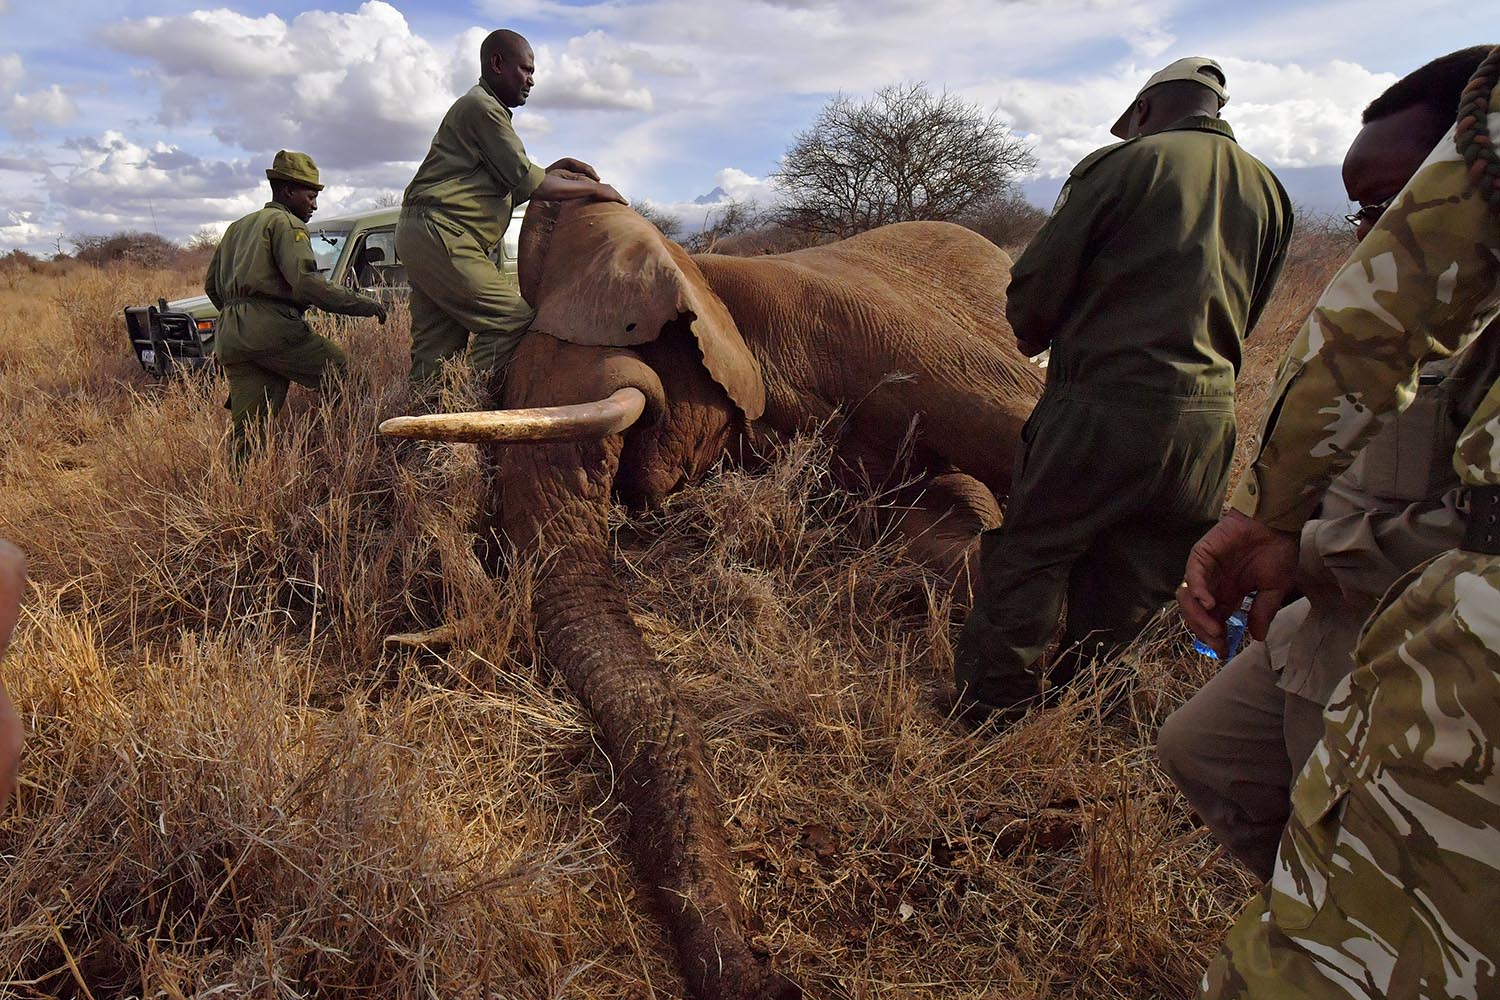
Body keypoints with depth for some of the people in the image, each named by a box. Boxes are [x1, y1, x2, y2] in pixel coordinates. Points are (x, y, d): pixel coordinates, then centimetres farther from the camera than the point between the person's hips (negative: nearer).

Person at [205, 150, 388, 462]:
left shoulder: (237, 227, 29)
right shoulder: (287, 224, 1)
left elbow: (211, 285, 31)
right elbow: (306, 282, -15)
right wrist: (363, 305, -15)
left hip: (228, 335, 9)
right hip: (269, 328, -9)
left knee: (245, 424, 6)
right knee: (340, 368, -4)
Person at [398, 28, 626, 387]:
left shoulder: (483, 108, 27)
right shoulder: (482, 107, -6)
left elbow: (510, 191, 23)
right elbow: (529, 184, -11)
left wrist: (550, 172, 12)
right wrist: (593, 189, -2)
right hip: (440, 234, -10)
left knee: (438, 343, 6)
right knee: (512, 319, -13)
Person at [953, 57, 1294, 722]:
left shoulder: (1123, 164, -4)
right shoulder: (1269, 192, 14)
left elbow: (1038, 281, -5)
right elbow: (1245, 314, 20)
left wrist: (1033, 336, 15)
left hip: (1101, 401, -6)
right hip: (1208, 415, 6)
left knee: (1031, 552, 5)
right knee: (1134, 581, 15)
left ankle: (989, 710, 9)